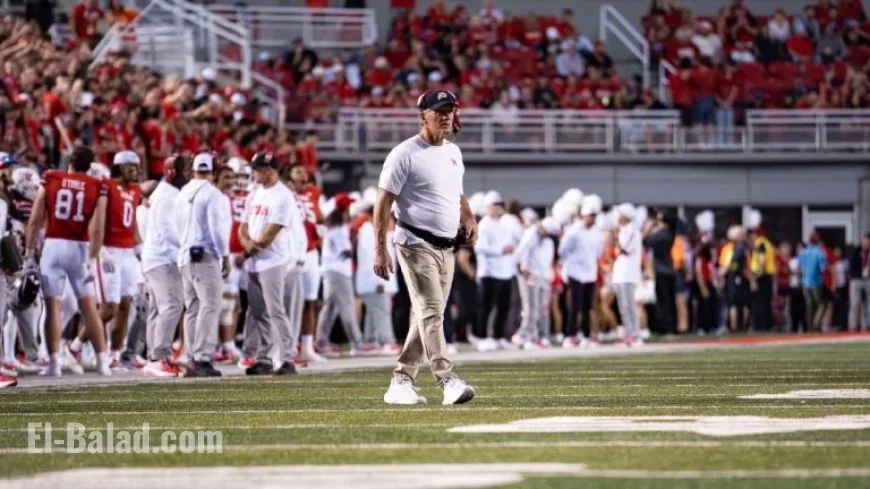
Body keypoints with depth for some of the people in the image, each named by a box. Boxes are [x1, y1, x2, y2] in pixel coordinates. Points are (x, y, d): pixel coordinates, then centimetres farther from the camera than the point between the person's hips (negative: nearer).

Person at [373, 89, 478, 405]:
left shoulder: (453, 152, 14)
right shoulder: (405, 154, -9)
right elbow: (384, 202, -11)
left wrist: (468, 219, 6)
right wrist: (380, 250, -16)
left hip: (447, 247, 8)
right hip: (417, 245, -8)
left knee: (427, 315, 8)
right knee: (431, 313, -14)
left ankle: (401, 382, 15)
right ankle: (447, 380, -23)